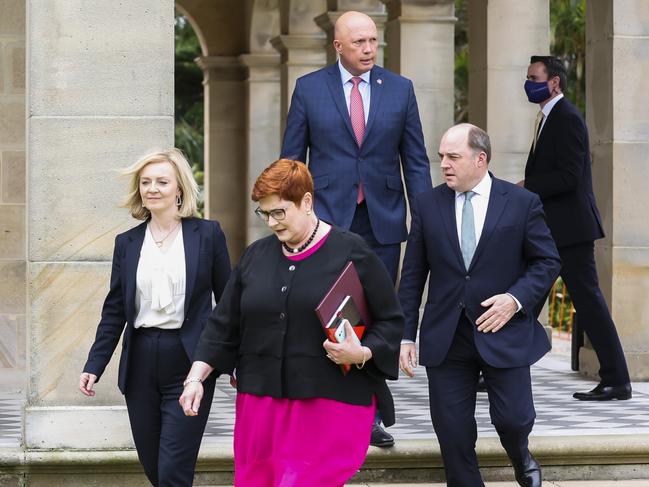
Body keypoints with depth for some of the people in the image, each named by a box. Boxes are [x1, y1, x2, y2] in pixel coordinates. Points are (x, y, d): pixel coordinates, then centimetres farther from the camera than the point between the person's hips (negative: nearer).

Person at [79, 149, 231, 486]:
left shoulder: (207, 235, 0)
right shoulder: (127, 243, 9)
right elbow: (114, 310, 10)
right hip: (141, 364, 4)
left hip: (188, 362, -4)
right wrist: (94, 366, 3)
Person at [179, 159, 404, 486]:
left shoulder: (351, 253, -1)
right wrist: (196, 378, 5)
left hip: (331, 407, -5)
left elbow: (391, 321, 1)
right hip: (262, 403, 5)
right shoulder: (256, 256, 12)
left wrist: (362, 354, -16)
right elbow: (224, 325, 15)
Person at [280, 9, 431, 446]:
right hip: (328, 217, -2)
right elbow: (292, 159, 5)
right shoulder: (309, 88, 2)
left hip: (383, 221, 2)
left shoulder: (400, 89, 6)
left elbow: (415, 160, 7)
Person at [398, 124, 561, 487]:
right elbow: (413, 276, 7)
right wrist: (407, 335, 2)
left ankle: (520, 458, 33)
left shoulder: (522, 203, -1)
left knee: (514, 418, -3)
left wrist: (517, 298, -14)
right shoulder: (427, 205, 4)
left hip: (504, 334, -2)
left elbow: (547, 262, 2)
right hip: (446, 337, 2)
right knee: (452, 430, 1)